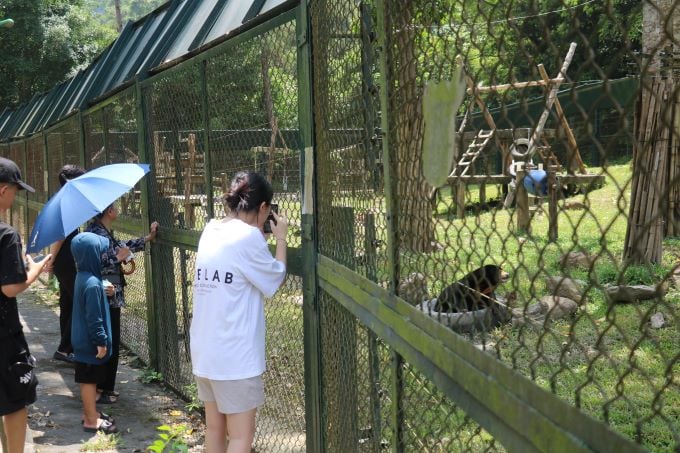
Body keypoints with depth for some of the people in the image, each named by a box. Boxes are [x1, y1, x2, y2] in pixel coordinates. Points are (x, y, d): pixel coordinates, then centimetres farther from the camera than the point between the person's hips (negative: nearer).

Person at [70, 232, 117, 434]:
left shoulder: (83, 276, 4)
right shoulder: (92, 283, -26)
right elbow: (94, 317, -23)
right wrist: (101, 341, -18)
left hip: (83, 339, 9)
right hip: (90, 342, -9)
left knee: (87, 379, 19)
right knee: (89, 380, 2)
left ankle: (89, 413, 31)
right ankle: (92, 421, 12)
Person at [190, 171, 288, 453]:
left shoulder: (210, 230, 7)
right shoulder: (248, 236, -15)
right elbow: (275, 279, -3)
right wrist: (280, 238, 8)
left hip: (204, 350, 8)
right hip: (234, 353, -8)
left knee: (214, 427, 18)